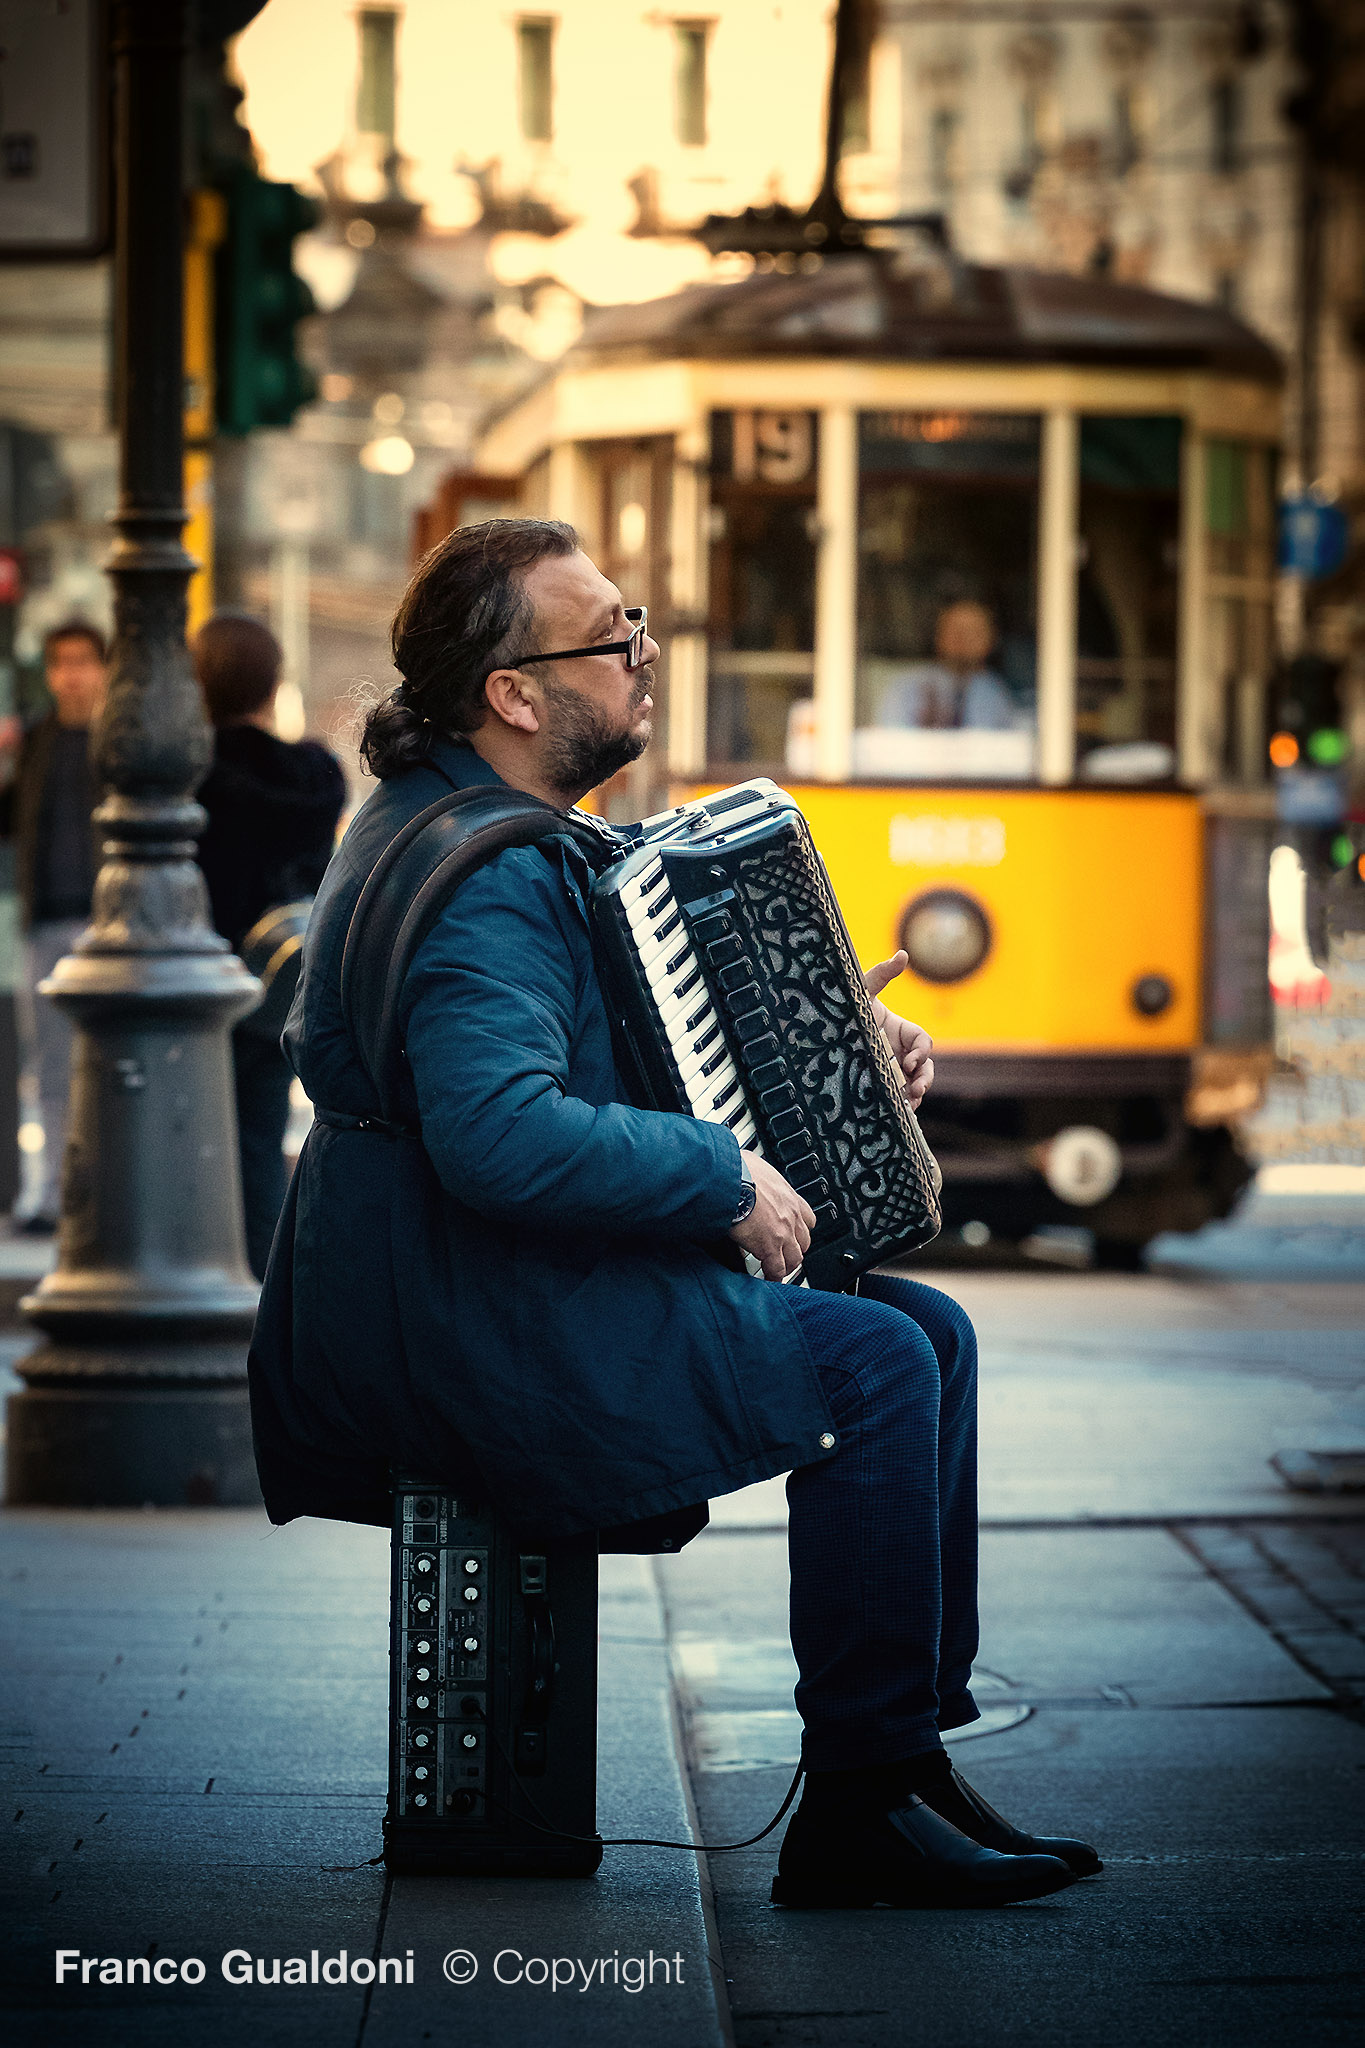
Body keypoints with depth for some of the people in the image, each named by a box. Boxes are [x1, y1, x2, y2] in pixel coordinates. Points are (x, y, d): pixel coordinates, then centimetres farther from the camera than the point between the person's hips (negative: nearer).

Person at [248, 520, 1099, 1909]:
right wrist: (729, 1180, -25)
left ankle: (915, 1753, 8)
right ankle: (858, 1813, -10)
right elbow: (498, 1137, -35)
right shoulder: (477, 880, -21)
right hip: (469, 1328, -11)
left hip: (512, 1286, 11)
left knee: (931, 1329, 6)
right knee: (874, 1363, -17)